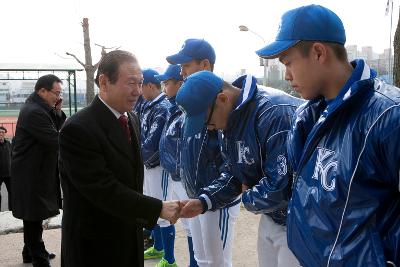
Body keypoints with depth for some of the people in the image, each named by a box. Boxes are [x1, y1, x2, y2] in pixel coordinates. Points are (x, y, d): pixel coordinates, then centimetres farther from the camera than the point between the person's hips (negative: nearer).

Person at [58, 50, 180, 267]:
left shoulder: (132, 119, 5)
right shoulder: (78, 129, -21)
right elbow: (104, 190, -25)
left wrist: (139, 221, 16)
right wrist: (159, 209, -24)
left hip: (130, 239, 7)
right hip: (95, 247, -7)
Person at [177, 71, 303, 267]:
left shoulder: (275, 113, -28)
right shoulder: (232, 118, 3)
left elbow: (281, 187, -31)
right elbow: (234, 172, 11)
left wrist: (247, 198, -12)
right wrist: (203, 201, -4)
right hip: (270, 218, 8)